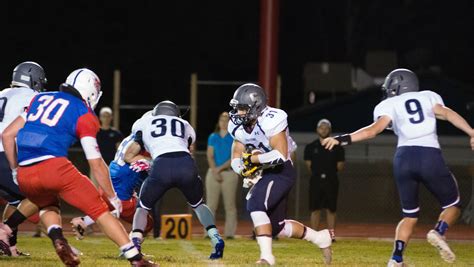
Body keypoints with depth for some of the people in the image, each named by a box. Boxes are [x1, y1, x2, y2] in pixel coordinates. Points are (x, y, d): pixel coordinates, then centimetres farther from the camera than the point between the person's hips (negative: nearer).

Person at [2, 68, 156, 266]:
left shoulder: (40, 99, 23)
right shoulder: (84, 115, 8)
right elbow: (96, 164, 5)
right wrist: (113, 198, 14)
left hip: (25, 176, 5)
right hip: (54, 166, -5)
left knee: (47, 205, 33)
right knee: (100, 210, 5)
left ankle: (57, 239, 4)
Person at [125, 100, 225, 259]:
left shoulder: (144, 123, 29)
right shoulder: (185, 126, 34)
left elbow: (129, 156, 29)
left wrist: (146, 163, 43)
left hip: (162, 166, -2)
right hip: (186, 162, 2)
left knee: (143, 207, 21)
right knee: (198, 204, 28)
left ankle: (135, 242, 0)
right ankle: (215, 238, 9)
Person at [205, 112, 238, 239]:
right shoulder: (213, 137, 13)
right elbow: (210, 156, 6)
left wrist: (220, 168, -12)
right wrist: (215, 171, -8)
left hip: (229, 173, -2)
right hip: (213, 173, 2)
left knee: (230, 205, -5)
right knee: (211, 204, -3)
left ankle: (230, 233, -4)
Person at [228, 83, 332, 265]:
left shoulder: (271, 120, -23)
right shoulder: (238, 127, 0)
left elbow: (281, 155, -30)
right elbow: (236, 160, 5)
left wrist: (252, 159, -24)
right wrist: (245, 168, -16)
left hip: (281, 172, -9)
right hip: (263, 175, 9)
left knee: (255, 204, -29)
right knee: (277, 227, 10)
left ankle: (266, 256, -28)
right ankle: (320, 238, 29)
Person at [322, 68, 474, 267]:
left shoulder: (389, 105, 16)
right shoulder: (429, 97, 20)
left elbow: (374, 129, -1)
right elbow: (447, 114, 2)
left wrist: (343, 139, -3)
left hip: (404, 157, 1)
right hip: (430, 156, -1)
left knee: (410, 215, 17)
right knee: (452, 205, 16)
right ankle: (439, 232, -16)